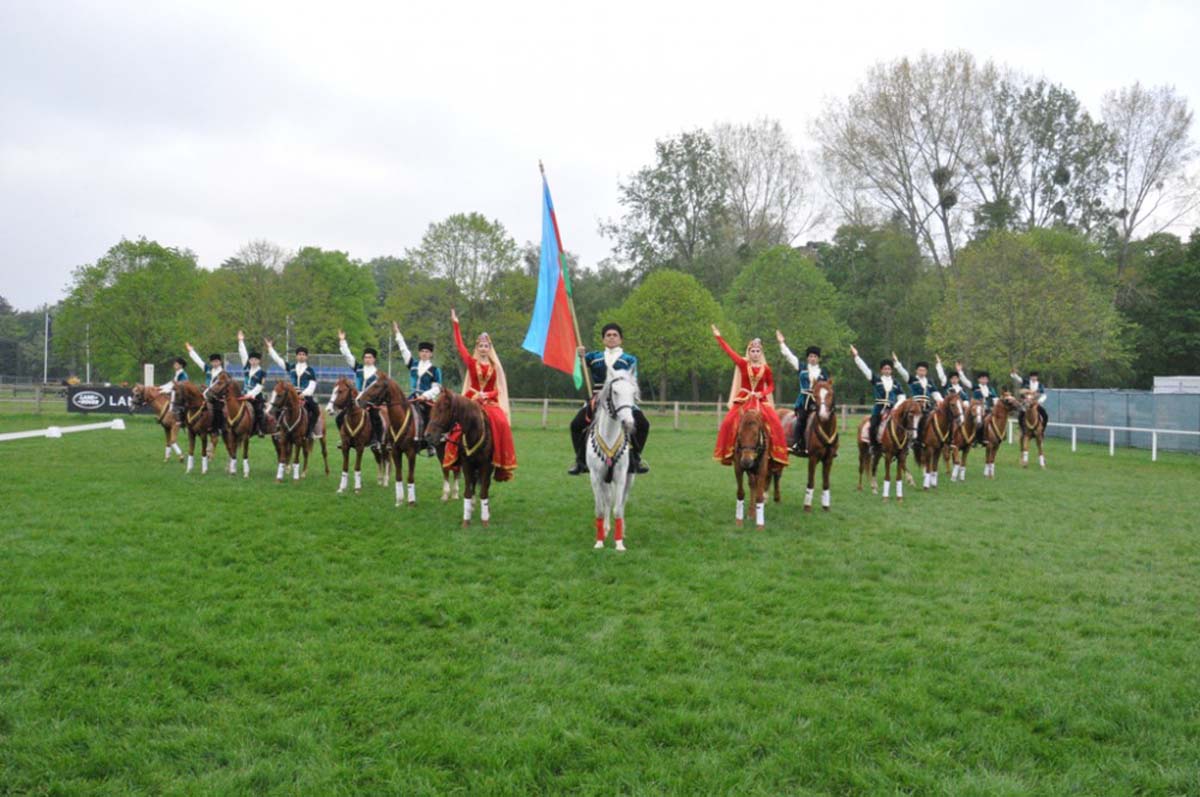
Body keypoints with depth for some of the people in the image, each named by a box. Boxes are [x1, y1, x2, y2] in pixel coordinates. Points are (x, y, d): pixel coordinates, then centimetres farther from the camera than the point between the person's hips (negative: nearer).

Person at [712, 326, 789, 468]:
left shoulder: (766, 368, 2)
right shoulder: (742, 364, 0)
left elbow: (771, 385, 13)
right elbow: (729, 351, -4)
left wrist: (762, 393, -6)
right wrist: (718, 337, -6)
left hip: (760, 401, 1)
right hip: (743, 400, -1)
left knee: (775, 423, -18)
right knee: (729, 422, -20)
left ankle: (776, 453, -8)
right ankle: (727, 452, -7)